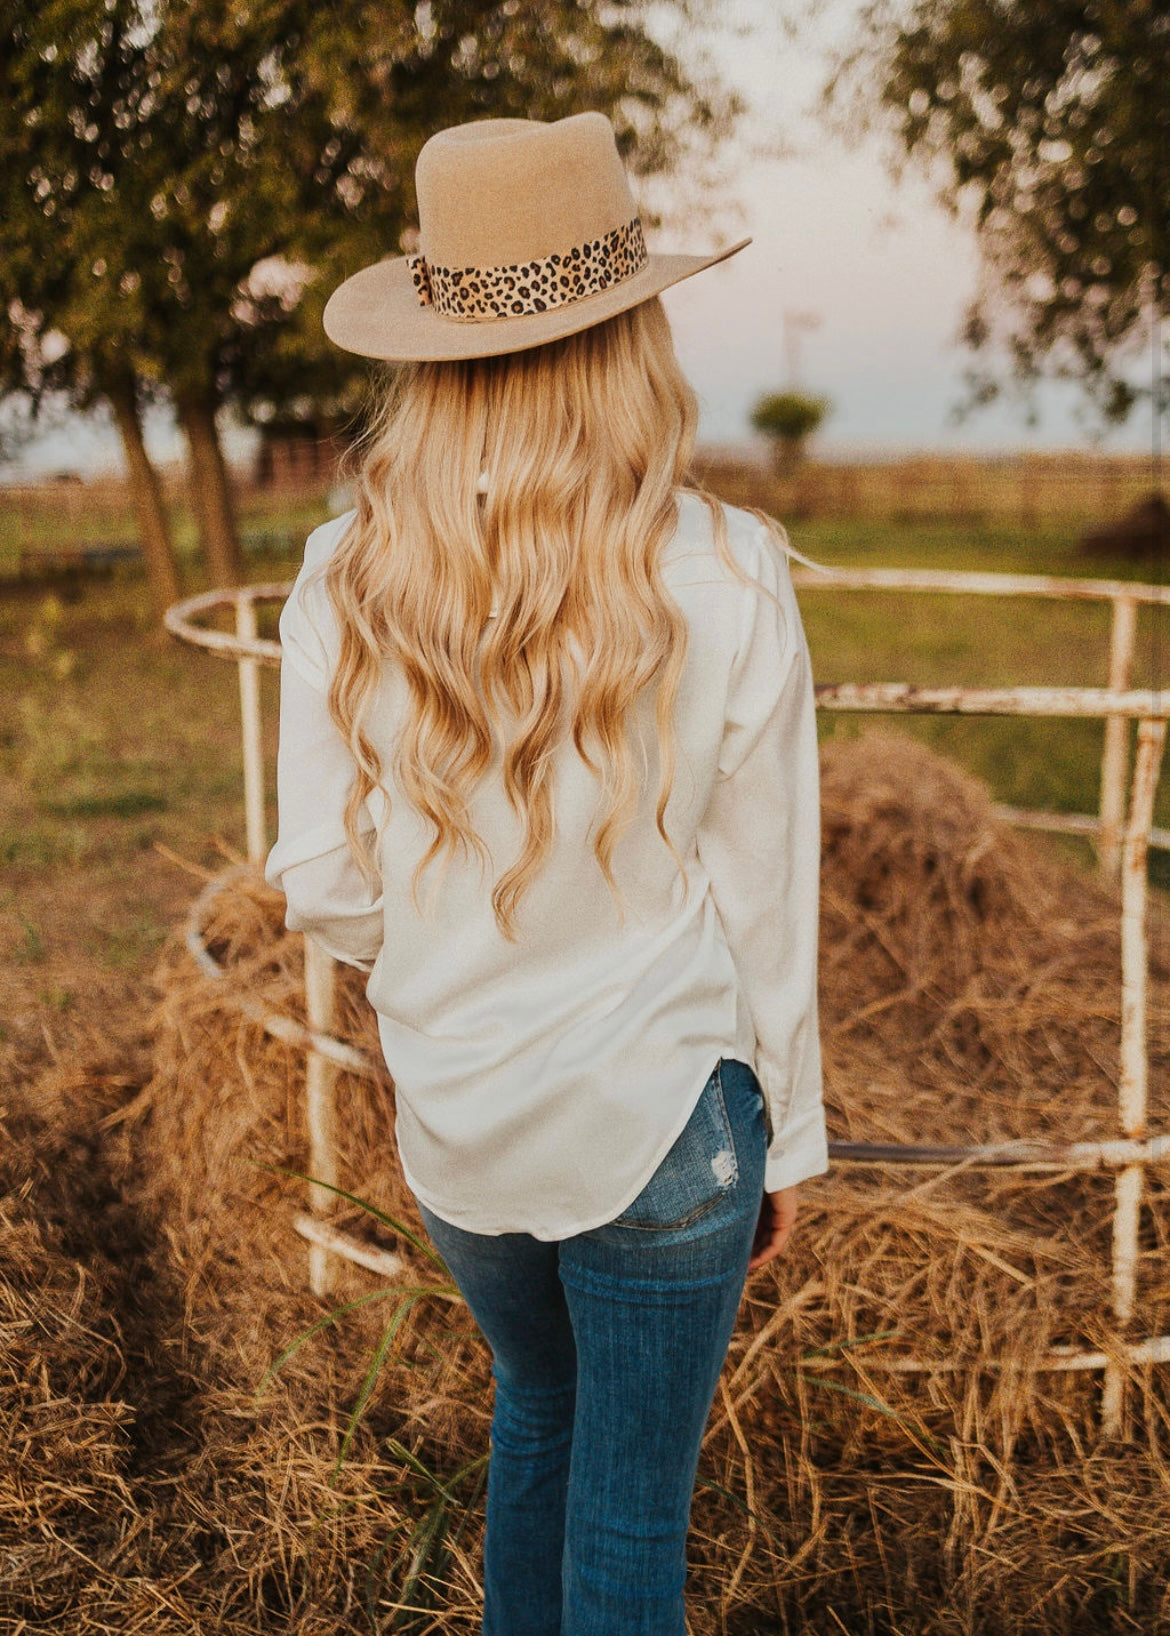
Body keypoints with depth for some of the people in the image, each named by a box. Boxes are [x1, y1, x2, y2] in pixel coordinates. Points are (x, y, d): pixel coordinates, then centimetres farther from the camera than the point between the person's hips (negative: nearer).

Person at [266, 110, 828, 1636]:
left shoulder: (349, 578, -11)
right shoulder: (725, 577, -17)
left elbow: (324, 884, -5)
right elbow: (763, 894, -10)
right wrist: (791, 1130, 4)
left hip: (454, 1120, 3)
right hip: (660, 1120, -3)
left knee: (537, 1409, 30)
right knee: (633, 1497, 17)